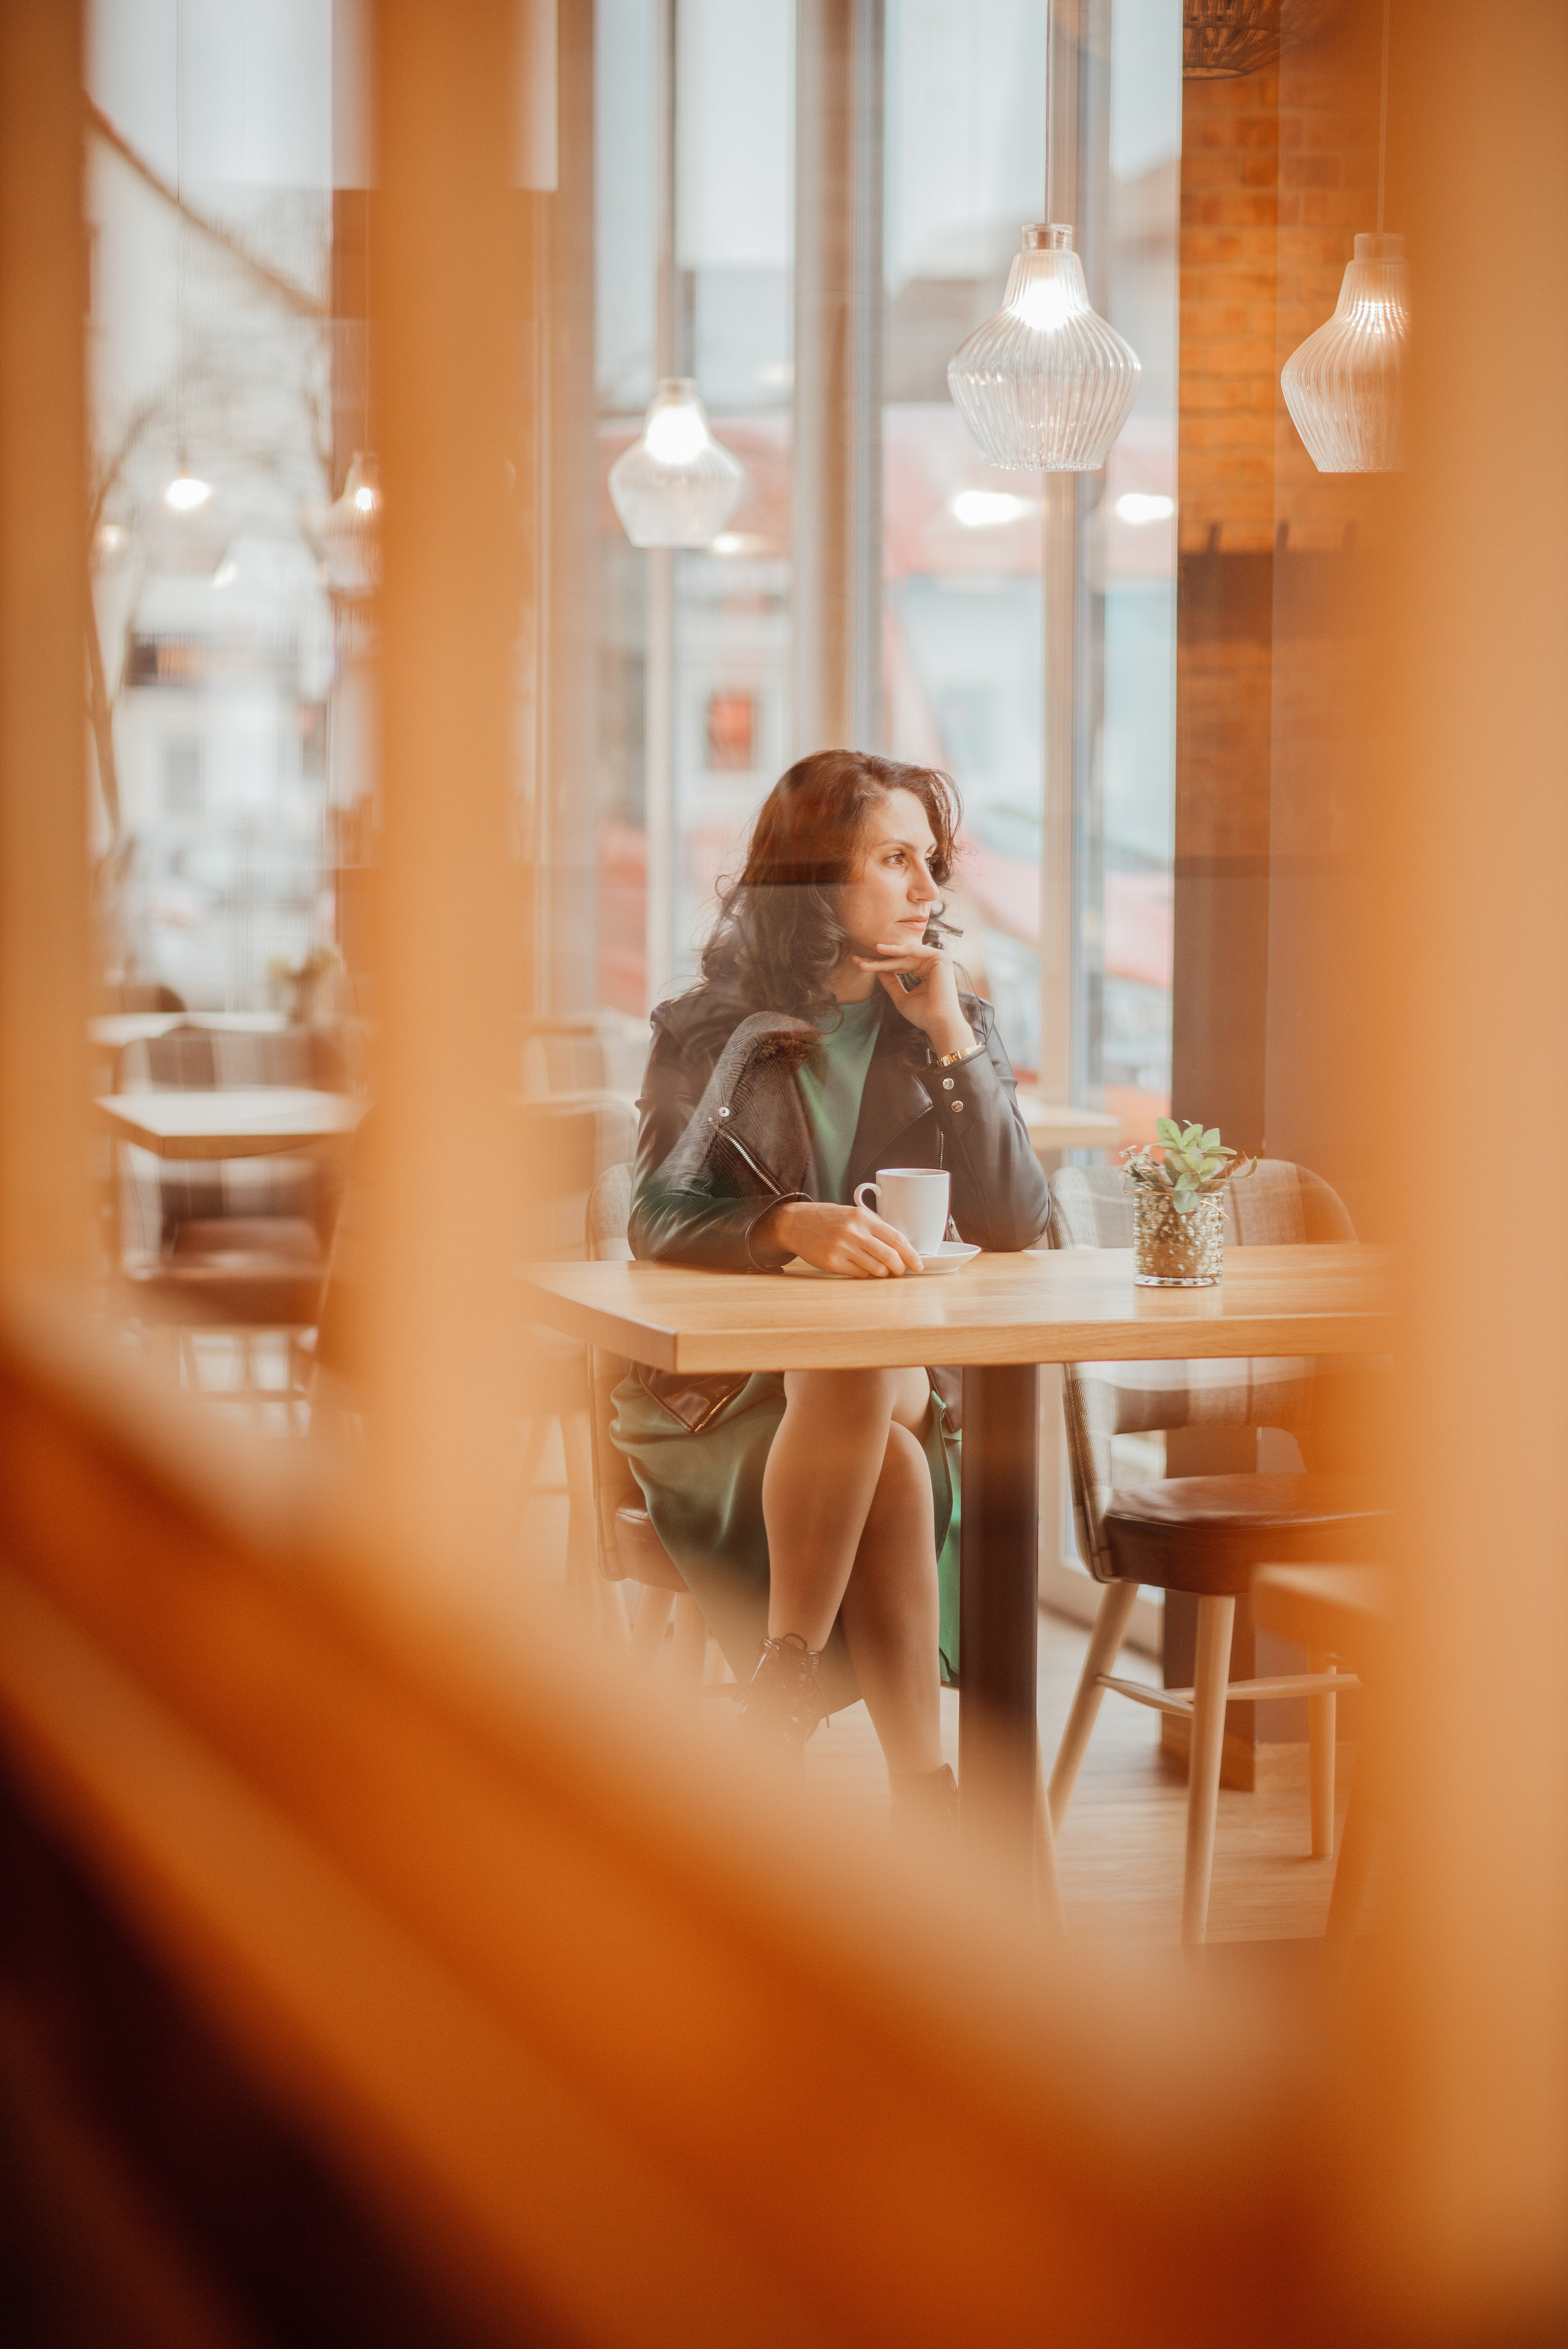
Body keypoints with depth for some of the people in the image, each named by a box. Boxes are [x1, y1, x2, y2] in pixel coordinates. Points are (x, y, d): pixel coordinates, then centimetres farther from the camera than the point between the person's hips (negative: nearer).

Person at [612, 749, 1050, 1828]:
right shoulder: (709, 1031, 3)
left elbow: (1018, 1227, -2)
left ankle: (782, 1692, -32)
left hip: (913, 1374, 2)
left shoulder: (956, 1022, 9)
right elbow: (658, 1219, -10)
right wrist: (791, 1226, -31)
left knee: (865, 1389, -36)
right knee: (886, 1461, -34)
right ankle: (923, 1785, -33)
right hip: (727, 1390, -2)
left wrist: (951, 1038, -8)